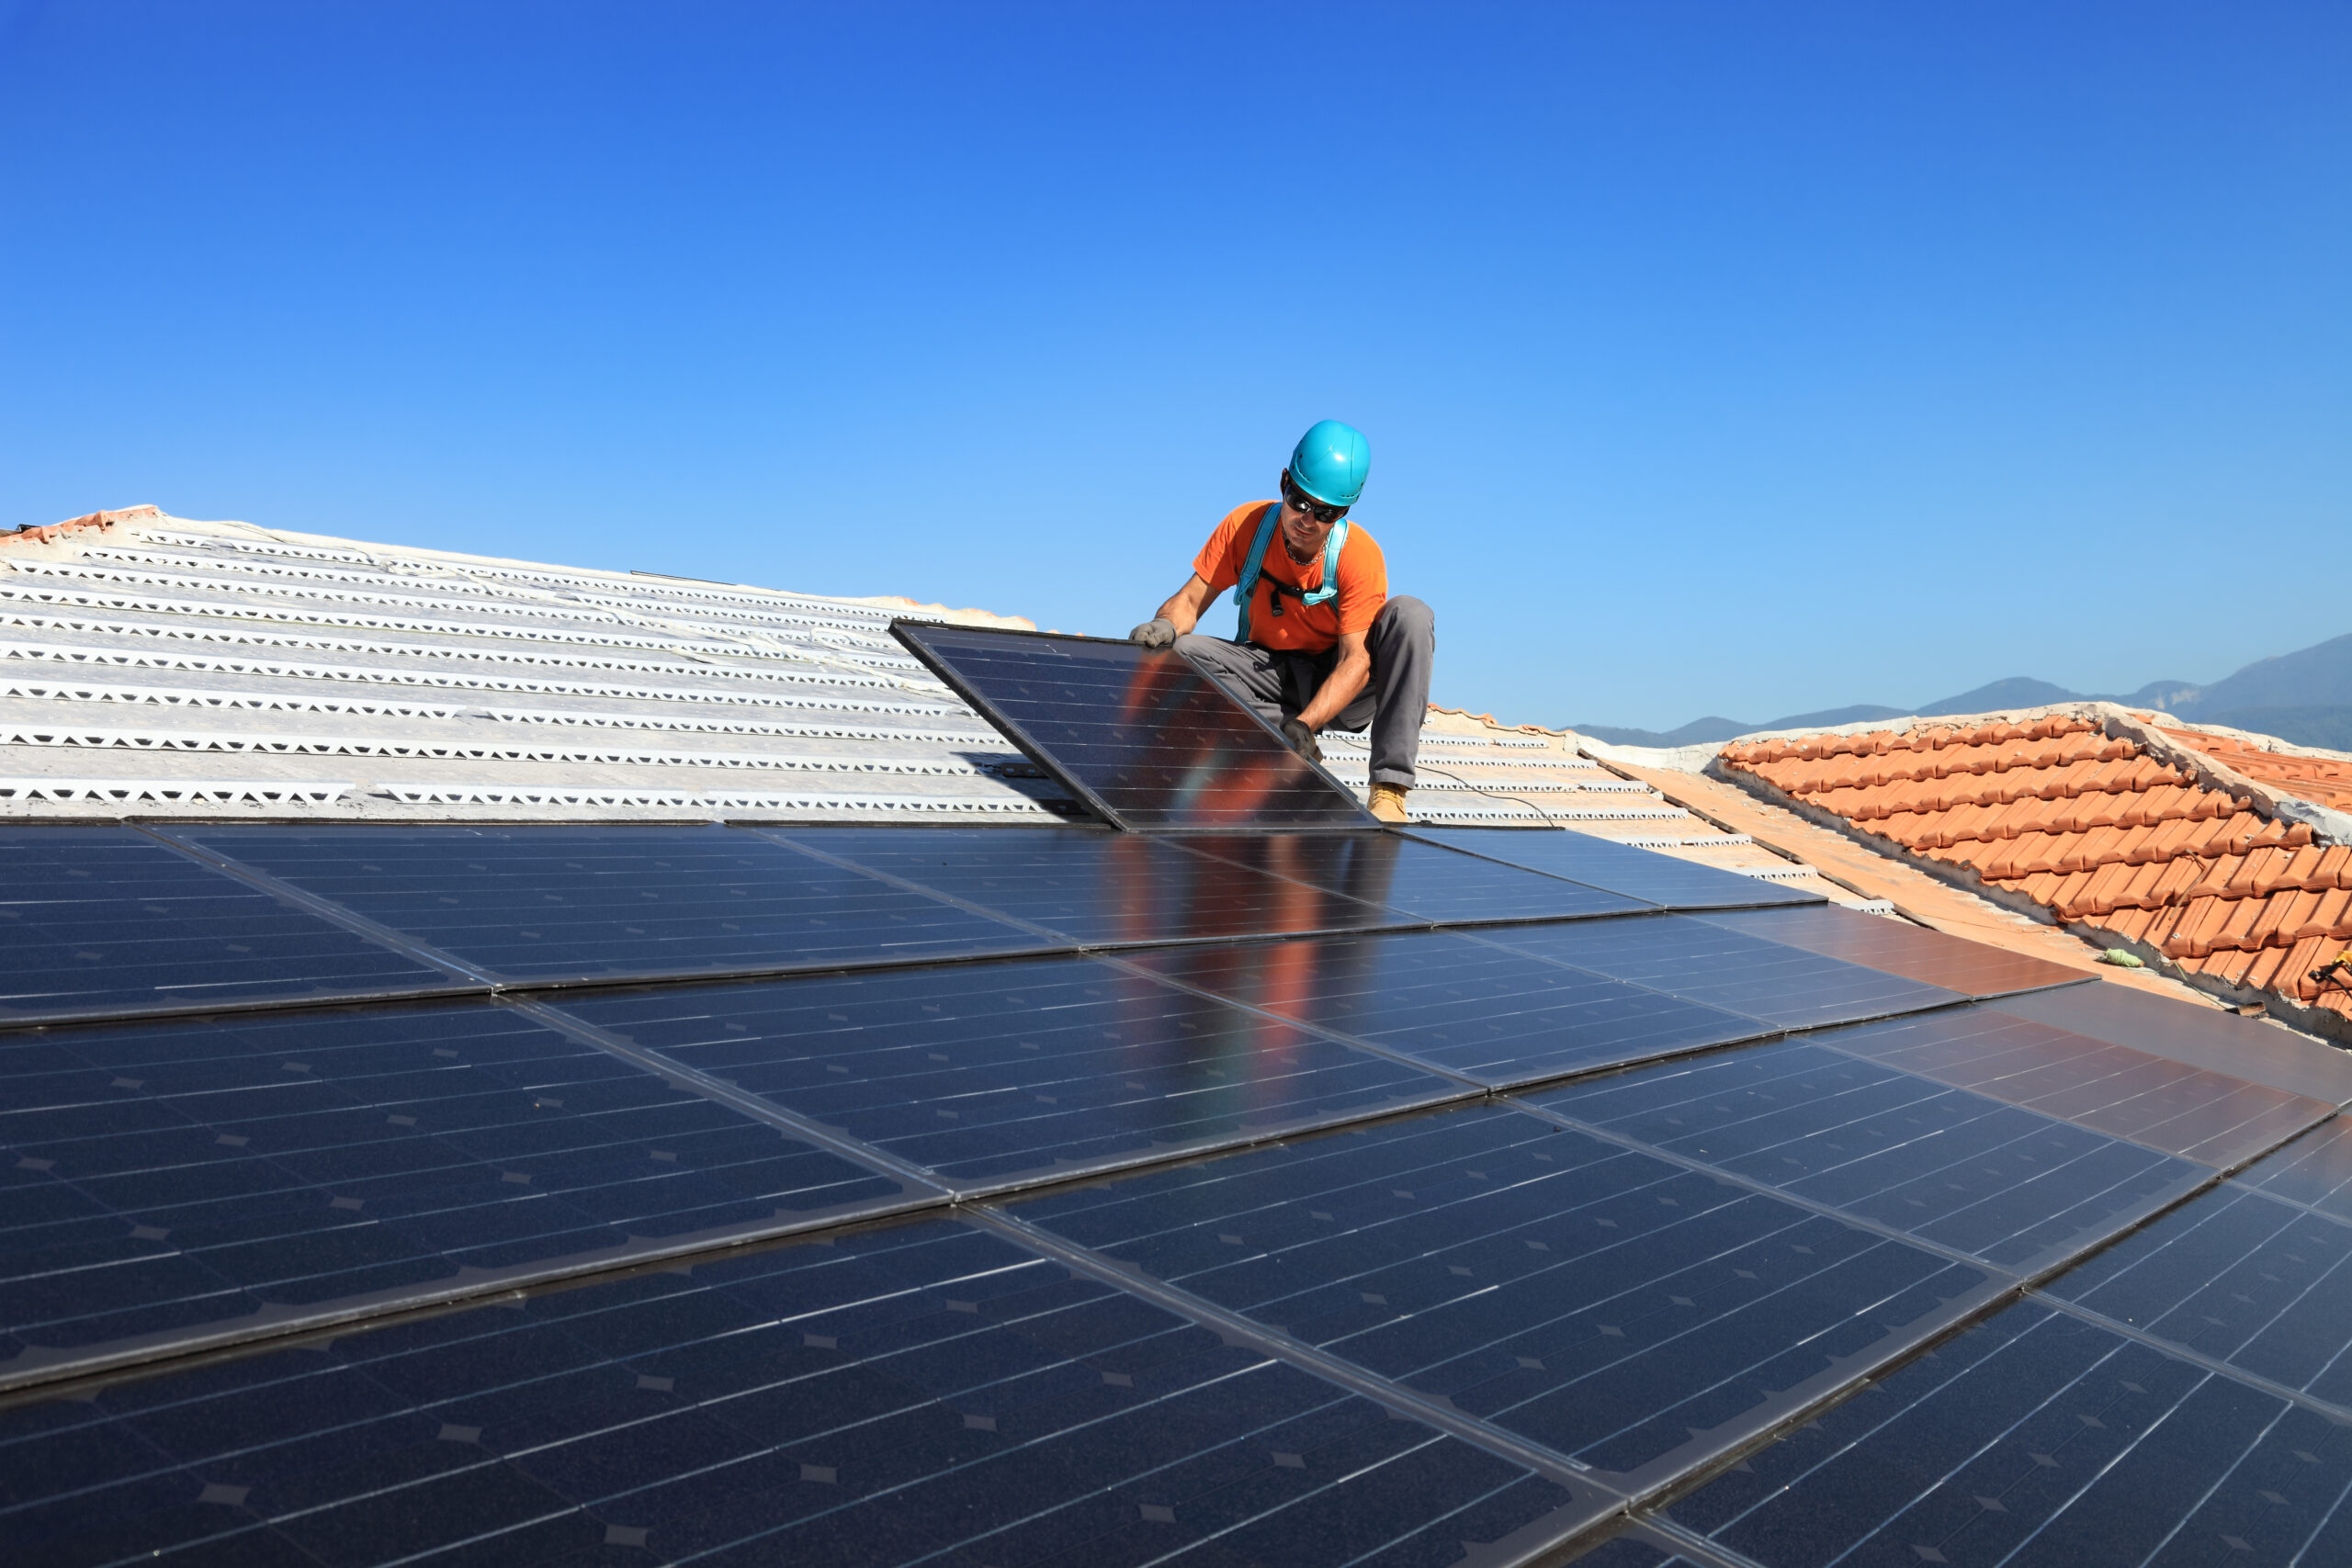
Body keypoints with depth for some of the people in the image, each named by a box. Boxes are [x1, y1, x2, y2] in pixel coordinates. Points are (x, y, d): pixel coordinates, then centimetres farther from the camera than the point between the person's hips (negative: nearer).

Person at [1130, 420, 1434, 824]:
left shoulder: (1360, 555, -19)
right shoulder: (1247, 525, -12)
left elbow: (1356, 660, -26)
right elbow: (1190, 601, -9)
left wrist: (1304, 725, -41)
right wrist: (1166, 625, -35)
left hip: (1339, 686, -2)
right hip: (1270, 677, 2)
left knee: (1409, 614, -29)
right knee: (1181, 651, -24)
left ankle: (1389, 789, -35)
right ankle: (1302, 761, -21)